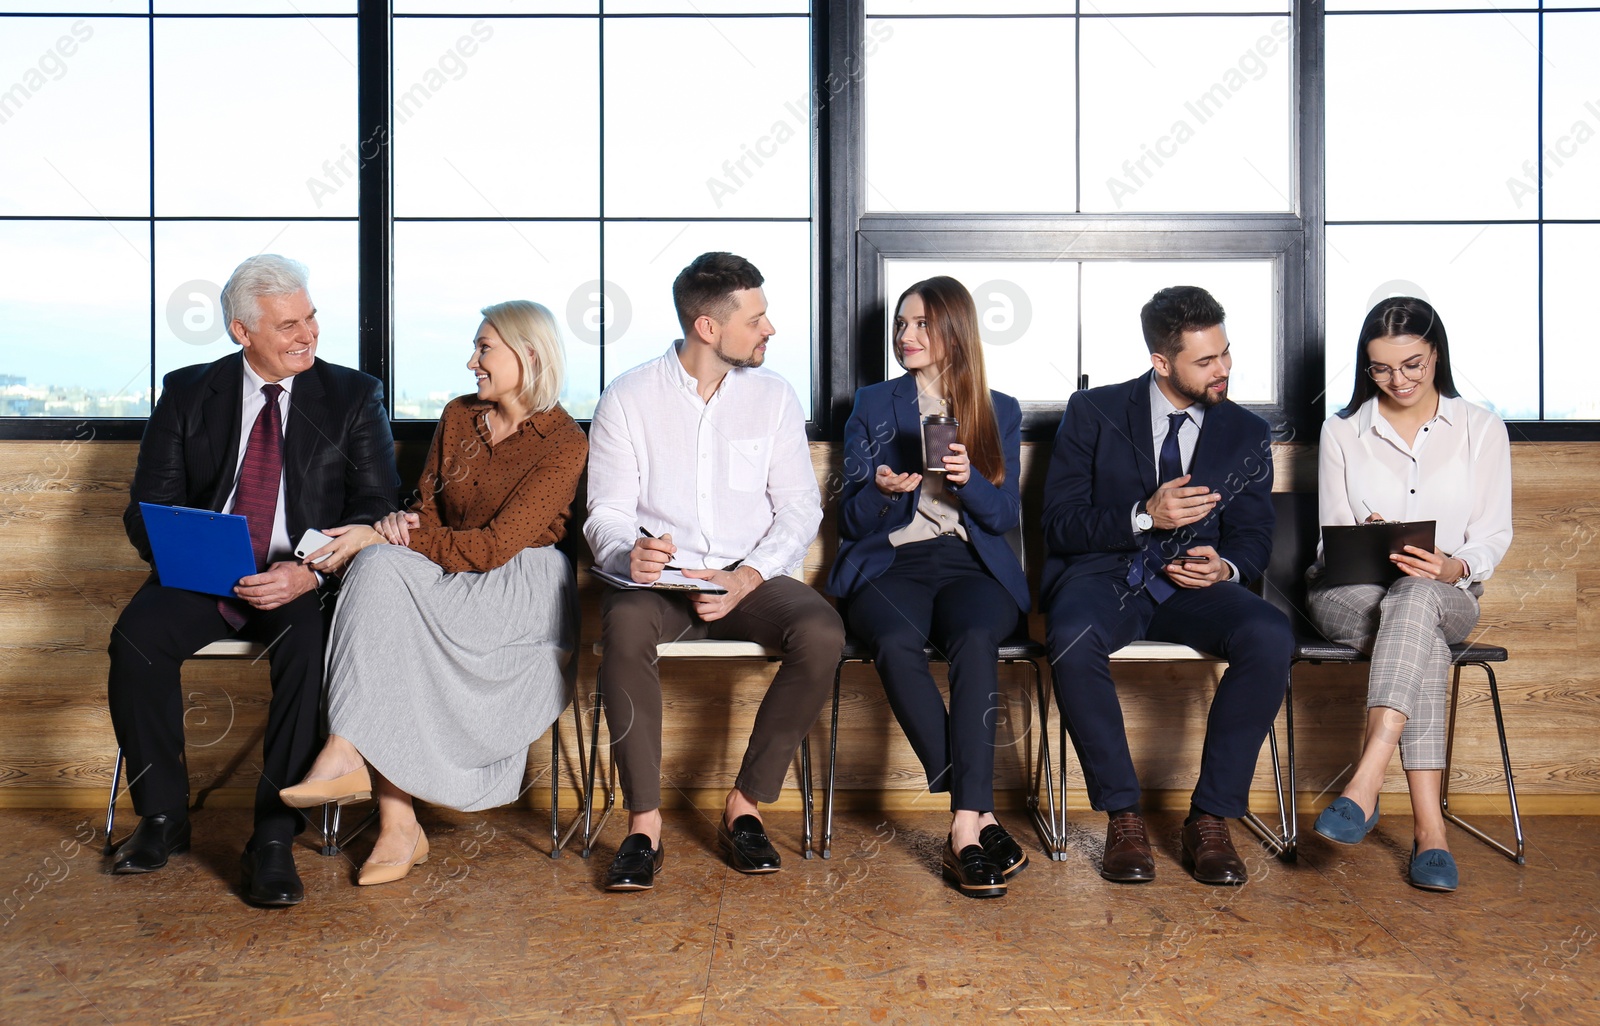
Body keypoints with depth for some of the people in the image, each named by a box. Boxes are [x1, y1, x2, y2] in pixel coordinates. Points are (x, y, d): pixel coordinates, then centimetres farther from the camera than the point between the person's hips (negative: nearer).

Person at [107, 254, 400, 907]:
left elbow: (376, 507, -3)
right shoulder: (188, 393, 10)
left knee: (308, 648, -33)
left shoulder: (353, 395, 5)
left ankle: (274, 839, -23)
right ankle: (163, 816, -5)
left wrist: (310, 572, -20)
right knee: (136, 637, -26)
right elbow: (148, 507, 7)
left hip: (306, 581, -2)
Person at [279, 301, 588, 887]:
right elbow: (428, 509, 15)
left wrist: (382, 538, -18)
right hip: (449, 583, 6)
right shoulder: (458, 418, 13)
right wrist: (403, 525, -11)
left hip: (523, 587, -5)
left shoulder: (565, 443, -8)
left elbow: (495, 546, -16)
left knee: (381, 569, -29)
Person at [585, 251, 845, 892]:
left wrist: (746, 578, -14)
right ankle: (644, 822, -24)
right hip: (660, 581, -1)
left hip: (751, 579, 2)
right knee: (624, 624, -36)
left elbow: (800, 507, 4)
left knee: (822, 633, -29)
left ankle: (745, 806, -13)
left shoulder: (773, 395, 8)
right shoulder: (628, 399, 3)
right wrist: (630, 553, -24)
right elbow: (606, 514, 1)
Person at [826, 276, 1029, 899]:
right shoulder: (872, 406, 16)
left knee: (976, 639, -36)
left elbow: (1007, 516, 8)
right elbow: (852, 521, 10)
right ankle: (980, 815, -30)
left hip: (971, 564, 0)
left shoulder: (1000, 413, 17)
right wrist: (882, 490, -13)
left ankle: (965, 828, -36)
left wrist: (969, 479, -13)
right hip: (890, 563, 0)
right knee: (897, 644, -35)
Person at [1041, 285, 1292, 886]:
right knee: (1073, 641, -37)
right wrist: (1144, 516, -18)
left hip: (1193, 587, 3)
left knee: (1271, 637, -30)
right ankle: (1123, 816, -18)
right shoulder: (1094, 413, 4)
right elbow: (1060, 525, -1)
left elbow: (1253, 538, 12)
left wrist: (1225, 567, -13)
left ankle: (1210, 818, -17)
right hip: (1102, 577, -2)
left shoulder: (1247, 434, 13)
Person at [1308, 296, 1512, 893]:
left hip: (1448, 595, 0)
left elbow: (1494, 536, 2)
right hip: (1347, 593, 0)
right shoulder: (1342, 432, 8)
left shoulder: (1481, 430, 8)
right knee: (1424, 641, -36)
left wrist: (1453, 567, -21)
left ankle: (1365, 786, -49)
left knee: (1414, 600, -39)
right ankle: (1429, 828, -39)